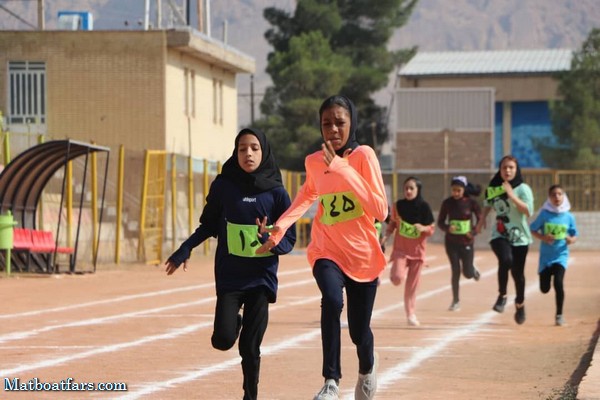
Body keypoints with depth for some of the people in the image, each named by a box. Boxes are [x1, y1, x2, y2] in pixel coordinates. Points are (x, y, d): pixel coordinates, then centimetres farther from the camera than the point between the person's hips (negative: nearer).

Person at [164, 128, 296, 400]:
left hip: (261, 277, -1)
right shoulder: (223, 186, 0)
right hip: (229, 275, 1)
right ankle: (236, 322, 24)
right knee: (223, 340, -12)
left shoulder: (276, 193, -2)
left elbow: (289, 241, -1)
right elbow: (209, 225, 13)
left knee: (250, 347, -3)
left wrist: (269, 240, -22)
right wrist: (185, 249, 1)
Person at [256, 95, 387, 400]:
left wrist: (343, 170, -26)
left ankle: (367, 367, 44)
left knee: (359, 332, 7)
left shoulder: (363, 156, -13)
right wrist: (281, 225, 6)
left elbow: (381, 211, -22)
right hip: (327, 251, 1)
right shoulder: (314, 161, -1)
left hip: (362, 254, -1)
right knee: (332, 300, -31)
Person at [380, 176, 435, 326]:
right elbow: (392, 223, 9)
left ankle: (411, 314, 17)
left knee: (412, 284, 5)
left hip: (417, 250, 0)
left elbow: (432, 229, -4)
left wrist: (423, 228, -25)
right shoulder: (399, 205, -4)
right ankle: (395, 272, 14)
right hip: (400, 249, 0)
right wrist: (386, 235, -8)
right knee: (397, 278, -22)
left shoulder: (424, 207, -8)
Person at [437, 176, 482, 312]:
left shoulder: (471, 202, -8)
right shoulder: (447, 203, -5)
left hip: (466, 242, -1)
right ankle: (456, 300, 10)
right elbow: (440, 222, 2)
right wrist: (447, 228, -19)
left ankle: (473, 270, 41)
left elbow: (480, 219, 2)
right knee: (455, 271, -2)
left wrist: (473, 232, -12)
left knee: (467, 273, 3)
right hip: (451, 242, 1)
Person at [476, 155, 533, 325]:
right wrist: (482, 219, 14)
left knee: (517, 272, 6)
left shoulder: (523, 189, -8)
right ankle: (502, 296, -10)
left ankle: (520, 304, 32)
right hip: (500, 235, 1)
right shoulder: (493, 188, 4)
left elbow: (528, 211, -22)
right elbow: (488, 203, 26)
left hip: (519, 236, -1)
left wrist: (511, 195, -25)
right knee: (505, 260, -29)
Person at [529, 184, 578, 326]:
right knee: (544, 288, 5)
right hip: (546, 255, 1)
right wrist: (542, 237, -18)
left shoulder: (569, 217, -2)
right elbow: (532, 229, 0)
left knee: (558, 283, -21)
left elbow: (575, 234, 7)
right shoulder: (544, 214, -5)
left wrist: (572, 239, -16)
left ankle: (559, 314, -7)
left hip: (561, 255, -1)